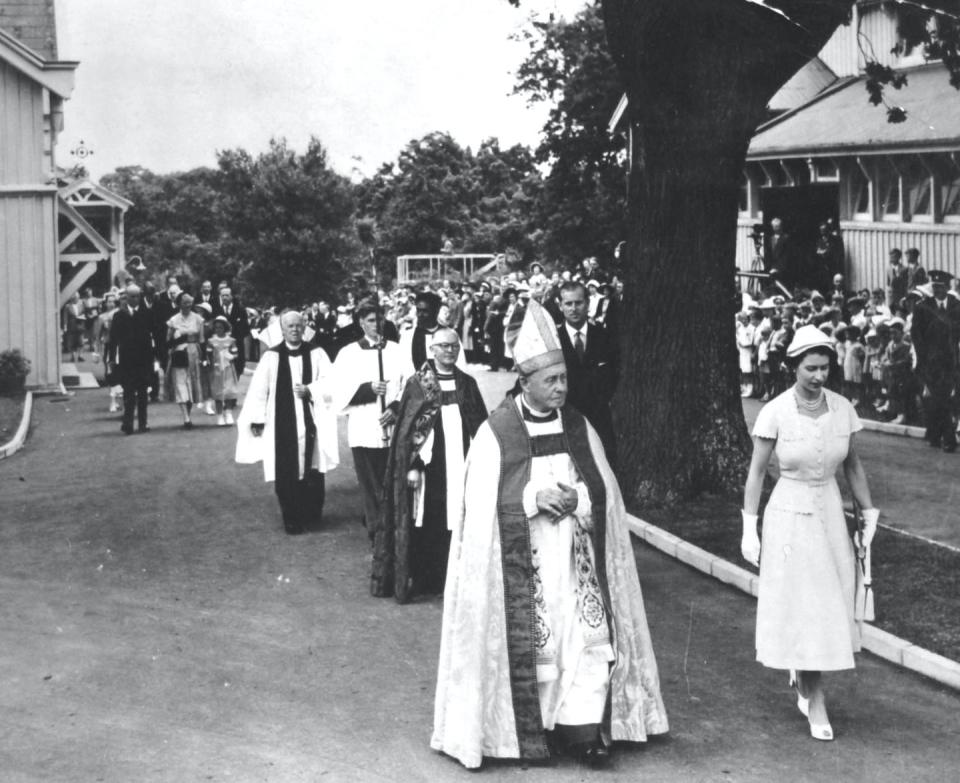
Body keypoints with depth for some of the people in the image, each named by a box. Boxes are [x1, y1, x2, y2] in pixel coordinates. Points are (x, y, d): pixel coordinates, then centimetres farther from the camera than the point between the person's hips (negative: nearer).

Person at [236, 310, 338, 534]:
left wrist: (309, 389, -19)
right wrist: (257, 420, -4)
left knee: (312, 470, 3)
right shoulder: (271, 357, 1)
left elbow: (329, 383, -3)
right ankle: (292, 519, 9)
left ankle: (312, 514, 21)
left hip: (311, 423, 1)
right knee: (287, 473, -1)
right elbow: (258, 390, 0)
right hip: (282, 425, -1)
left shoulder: (316, 354, 4)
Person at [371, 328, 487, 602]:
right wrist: (412, 466, -10)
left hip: (459, 464, 2)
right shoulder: (418, 384, 1)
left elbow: (480, 426, 10)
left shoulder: (467, 384, 10)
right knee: (425, 523, -1)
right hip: (428, 464, -2)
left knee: (455, 522, 0)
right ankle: (420, 579, 8)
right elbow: (407, 429, -2)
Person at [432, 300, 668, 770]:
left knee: (587, 635, -5)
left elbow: (605, 493, 9)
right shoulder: (495, 433, -6)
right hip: (522, 563, -3)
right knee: (529, 641, -3)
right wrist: (535, 496, -18)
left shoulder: (578, 428, 6)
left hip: (577, 558, 3)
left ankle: (582, 728, 1)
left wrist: (577, 498, -12)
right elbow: (483, 505, -7)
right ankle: (528, 729, 10)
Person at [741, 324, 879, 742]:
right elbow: (756, 471, -5)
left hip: (830, 514, 4)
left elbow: (852, 465, 10)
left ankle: (802, 676, 33)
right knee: (803, 608, 0)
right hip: (788, 516, -4)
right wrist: (749, 528, -7)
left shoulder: (842, 409, -3)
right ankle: (815, 701, 12)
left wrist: (869, 513, 11)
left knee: (832, 606, 6)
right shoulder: (775, 413, -12)